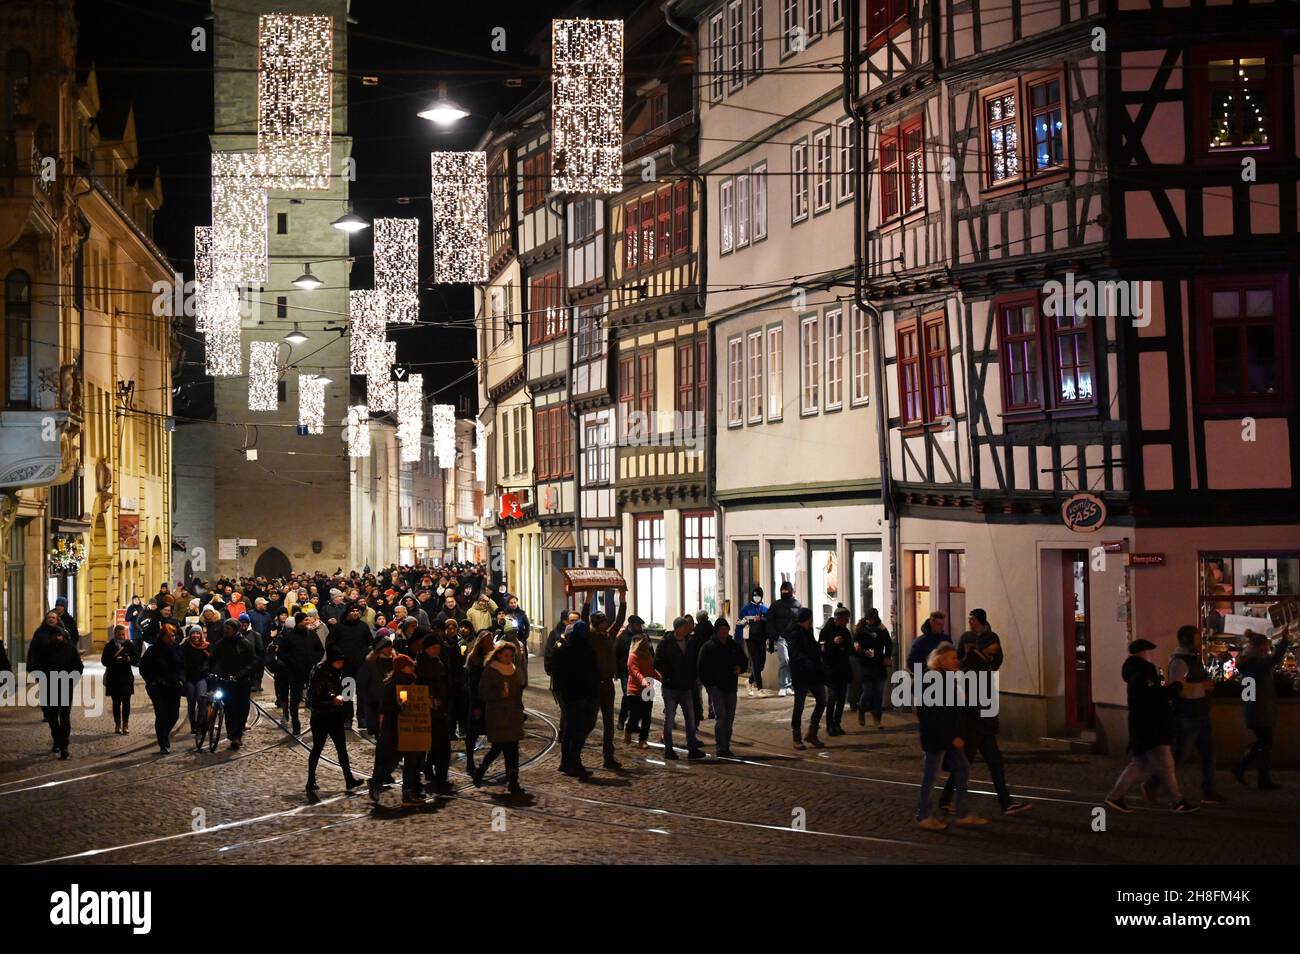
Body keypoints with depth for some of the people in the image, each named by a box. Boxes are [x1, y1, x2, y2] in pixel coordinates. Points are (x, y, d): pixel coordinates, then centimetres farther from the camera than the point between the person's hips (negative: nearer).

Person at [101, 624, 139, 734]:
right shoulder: (109, 646, 0)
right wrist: (114, 659, -21)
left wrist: (130, 659, -18)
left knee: (126, 702, -2)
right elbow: (104, 661, -4)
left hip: (127, 677, 0)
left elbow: (137, 659, 3)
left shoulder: (130, 645, 3)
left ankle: (125, 725, 5)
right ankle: (117, 725, 12)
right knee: (116, 702, 5)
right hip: (113, 678, 0)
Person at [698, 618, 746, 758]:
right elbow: (703, 669, -2)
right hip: (716, 687, -5)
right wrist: (709, 686, -10)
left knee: (729, 719, 8)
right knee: (721, 717, -15)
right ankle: (721, 748, -14)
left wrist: (740, 668, -2)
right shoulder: (708, 647, -3)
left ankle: (726, 747, 16)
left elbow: (744, 661, 21)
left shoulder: (735, 645, 9)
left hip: (731, 688, 5)